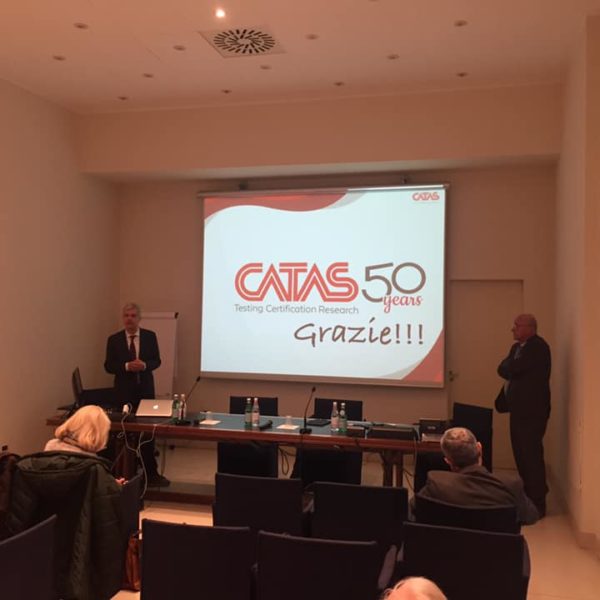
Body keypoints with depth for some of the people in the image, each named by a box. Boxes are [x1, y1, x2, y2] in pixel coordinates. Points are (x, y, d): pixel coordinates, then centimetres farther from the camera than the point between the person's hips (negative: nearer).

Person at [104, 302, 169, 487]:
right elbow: (108, 366, -3)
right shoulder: (114, 339, -1)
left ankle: (151, 473, 13)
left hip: (145, 390, 1)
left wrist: (145, 365, -18)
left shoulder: (150, 336, 1)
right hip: (124, 391, -1)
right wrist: (127, 366, -19)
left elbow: (156, 360, 3)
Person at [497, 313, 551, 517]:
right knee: (521, 453, 15)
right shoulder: (517, 346, 14)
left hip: (532, 409, -9)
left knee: (532, 454, -6)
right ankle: (527, 497, 27)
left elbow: (512, 368, -21)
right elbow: (503, 369, 9)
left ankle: (538, 503, 3)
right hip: (519, 408, 9)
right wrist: (512, 370, -9)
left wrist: (509, 366, -1)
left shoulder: (538, 347, -15)